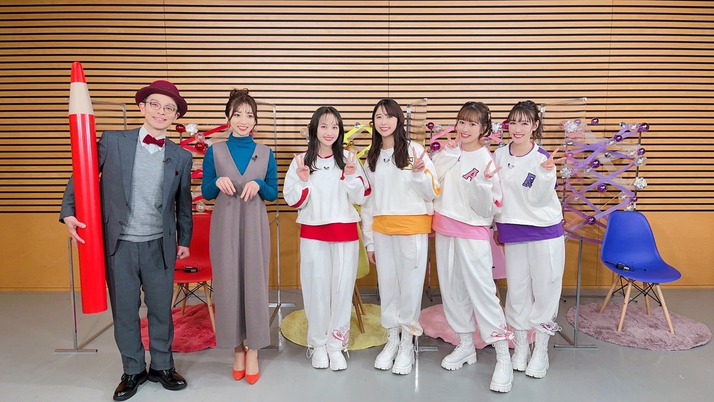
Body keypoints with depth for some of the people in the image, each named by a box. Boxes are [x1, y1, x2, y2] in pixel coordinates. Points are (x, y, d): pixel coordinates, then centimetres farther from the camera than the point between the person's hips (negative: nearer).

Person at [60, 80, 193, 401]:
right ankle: (133, 371, 30)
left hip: (160, 245, 1)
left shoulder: (181, 157, 1)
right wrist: (68, 213, -8)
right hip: (119, 244, 0)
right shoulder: (112, 142, -2)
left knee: (161, 309, 10)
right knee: (124, 311, 11)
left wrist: (184, 239, 13)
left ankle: (162, 366, 31)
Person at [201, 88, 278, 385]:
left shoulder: (265, 153, 4)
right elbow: (206, 194, 5)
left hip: (254, 226, 0)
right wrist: (218, 182, -16)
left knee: (254, 282, 3)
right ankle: (237, 348, 22)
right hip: (225, 226, 0)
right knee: (228, 283, 5)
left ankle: (253, 350, 17)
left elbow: (273, 194, 6)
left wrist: (258, 185, -14)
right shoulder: (214, 151, 3)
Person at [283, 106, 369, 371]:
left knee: (342, 287, 4)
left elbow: (359, 198, 1)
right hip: (313, 234, -1)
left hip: (345, 233, 1)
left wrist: (351, 176, -13)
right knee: (316, 288, 6)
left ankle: (336, 344, 18)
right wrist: (302, 180, -16)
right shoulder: (301, 160, 0)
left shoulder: (348, 159, 3)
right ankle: (318, 344, 22)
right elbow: (293, 201, -1)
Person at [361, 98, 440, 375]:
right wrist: (369, 240, 10)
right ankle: (391, 340, 27)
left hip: (413, 228, -4)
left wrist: (419, 174, -21)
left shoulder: (415, 151, -3)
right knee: (387, 285, 11)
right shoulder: (371, 157, 11)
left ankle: (407, 345, 19)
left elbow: (432, 193, -2)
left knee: (410, 285, 4)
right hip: (382, 230, 4)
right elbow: (368, 201, 12)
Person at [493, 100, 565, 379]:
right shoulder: (500, 155, 2)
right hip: (513, 233, 4)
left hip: (545, 233, -4)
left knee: (545, 290, 5)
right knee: (517, 291, 11)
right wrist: (497, 225, 12)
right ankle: (520, 345, 26)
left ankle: (541, 350, 20)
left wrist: (546, 174, -29)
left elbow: (537, 199, -15)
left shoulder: (543, 159, -11)